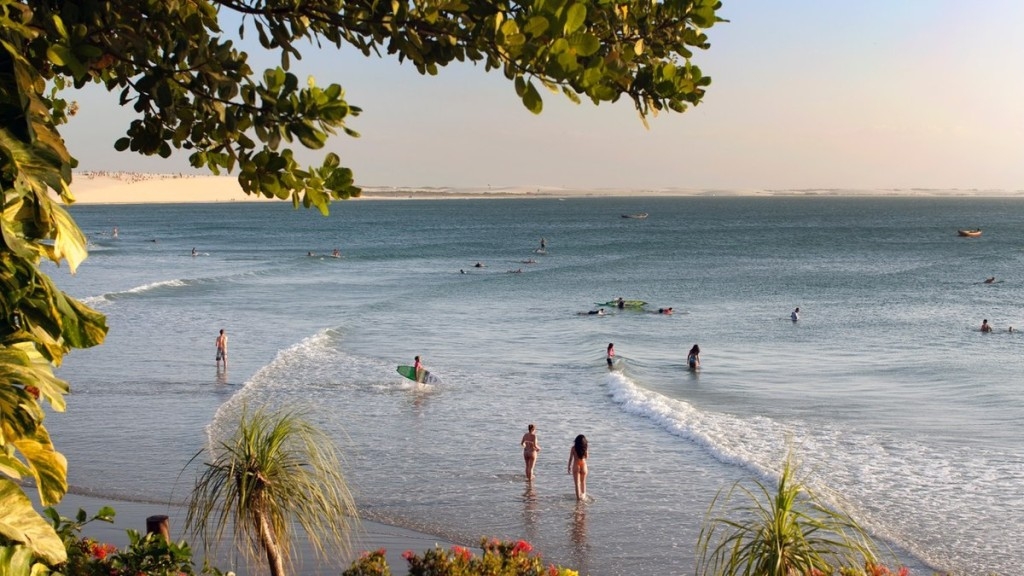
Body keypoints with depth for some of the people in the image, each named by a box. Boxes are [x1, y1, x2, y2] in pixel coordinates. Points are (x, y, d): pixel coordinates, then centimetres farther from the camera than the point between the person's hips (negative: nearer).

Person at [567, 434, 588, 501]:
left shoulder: (573, 448, -10)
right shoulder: (585, 448, -7)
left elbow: (571, 458, -4)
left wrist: (569, 467, 5)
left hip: (576, 466, -2)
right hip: (583, 465, 2)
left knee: (577, 483, 4)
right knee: (583, 482, 20)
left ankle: (578, 496, 1)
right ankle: (583, 495, 27)